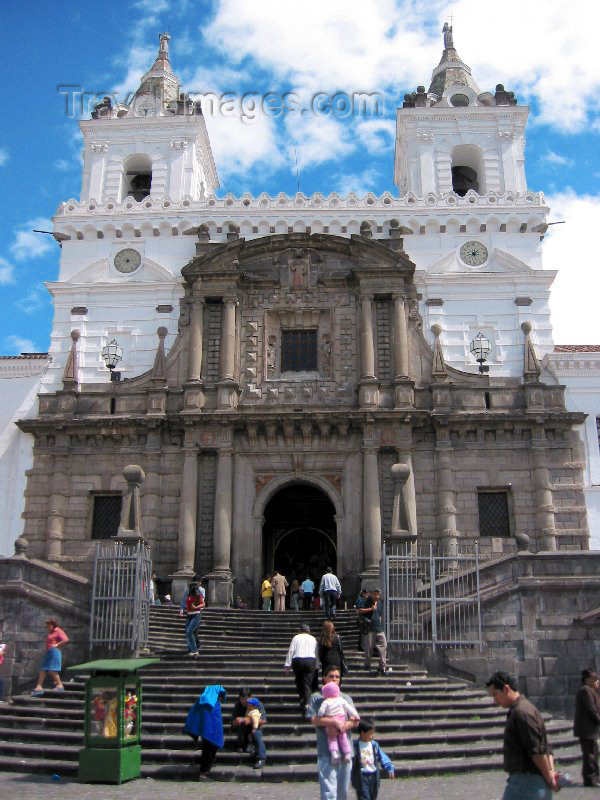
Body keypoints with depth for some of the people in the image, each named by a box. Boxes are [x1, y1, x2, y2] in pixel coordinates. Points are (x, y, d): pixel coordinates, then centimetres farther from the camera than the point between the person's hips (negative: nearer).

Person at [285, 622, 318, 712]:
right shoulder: (313, 639, 12)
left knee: (299, 682, 17)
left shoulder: (296, 638, 7)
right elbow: (316, 652, 10)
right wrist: (316, 667, 15)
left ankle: (302, 700, 13)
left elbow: (291, 651, 1)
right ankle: (306, 703, -11)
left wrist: (287, 665, 1)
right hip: (310, 661, 1)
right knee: (308, 683, 1)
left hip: (297, 661, -1)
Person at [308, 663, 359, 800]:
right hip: (326, 750, -4)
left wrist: (344, 725, -12)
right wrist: (335, 722, -17)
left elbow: (355, 721, 9)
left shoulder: (346, 698, 17)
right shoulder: (316, 697, 4)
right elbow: (315, 719, -9)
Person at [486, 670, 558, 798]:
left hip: (525, 781, -10)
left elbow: (537, 751, -20)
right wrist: (551, 771, 4)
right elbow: (545, 748, 16)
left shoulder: (521, 713, -18)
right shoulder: (525, 708, 15)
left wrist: (549, 779, -12)